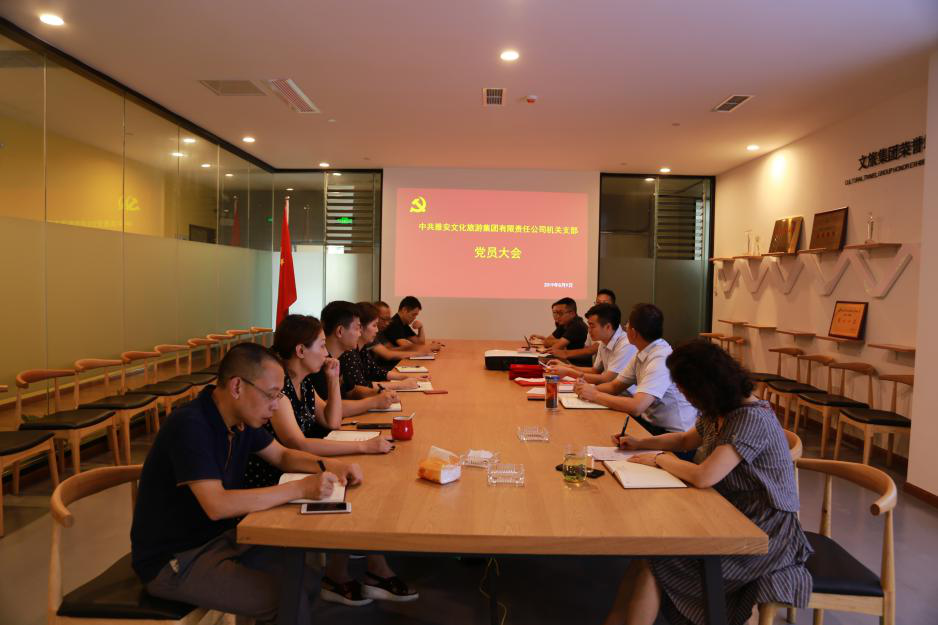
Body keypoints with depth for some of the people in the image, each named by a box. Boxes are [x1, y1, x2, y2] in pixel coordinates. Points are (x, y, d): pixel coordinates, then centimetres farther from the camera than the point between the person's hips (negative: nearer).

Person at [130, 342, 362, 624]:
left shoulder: (241, 417, -1)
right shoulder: (190, 425, -27)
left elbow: (283, 456, 11)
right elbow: (217, 505, -34)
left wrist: (328, 466, -8)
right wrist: (300, 488, -32)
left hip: (218, 536, 8)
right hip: (173, 560, -8)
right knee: (286, 599, -18)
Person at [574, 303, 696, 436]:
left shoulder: (661, 360, -24)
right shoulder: (643, 353, 3)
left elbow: (636, 407, -31)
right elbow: (615, 386, 11)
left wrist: (595, 395, -21)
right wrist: (590, 388, -9)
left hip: (672, 433, -7)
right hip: (651, 420, 7)